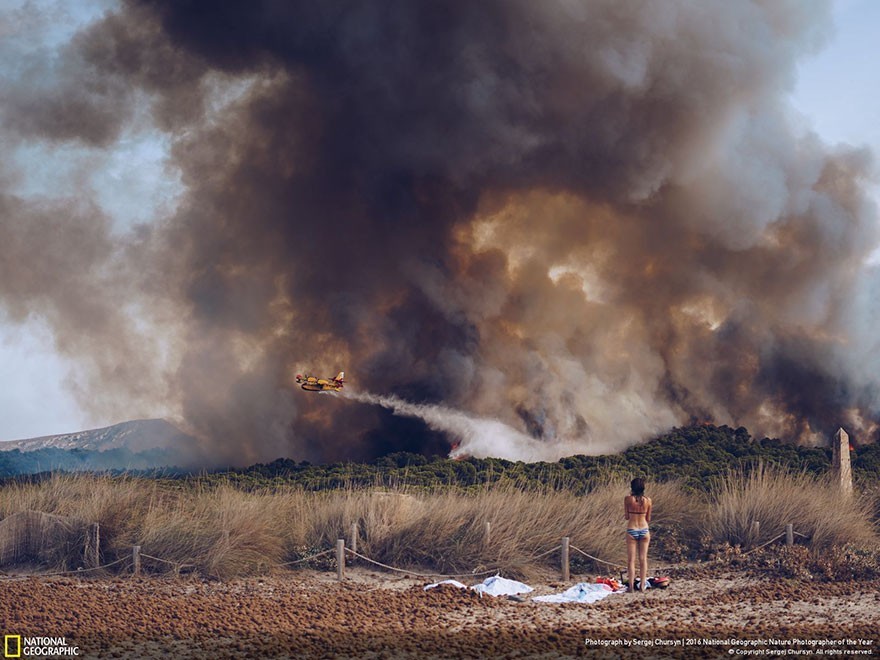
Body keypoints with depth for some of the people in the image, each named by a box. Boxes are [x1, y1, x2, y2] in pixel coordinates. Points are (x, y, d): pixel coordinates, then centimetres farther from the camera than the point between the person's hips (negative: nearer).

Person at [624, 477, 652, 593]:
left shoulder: (628, 499, -9)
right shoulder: (647, 500, -3)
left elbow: (626, 517, 0)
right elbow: (648, 519, 4)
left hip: (631, 530, -2)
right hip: (644, 530, 2)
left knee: (631, 559, 4)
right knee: (643, 559, 9)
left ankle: (631, 586, 2)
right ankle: (642, 585, 9)